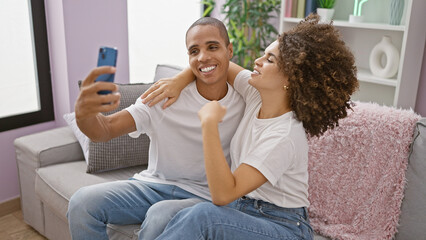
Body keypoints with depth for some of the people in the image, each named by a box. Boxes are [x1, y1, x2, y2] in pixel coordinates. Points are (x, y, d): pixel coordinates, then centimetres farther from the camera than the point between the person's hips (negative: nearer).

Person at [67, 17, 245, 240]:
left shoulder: (243, 103, -7)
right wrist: (84, 114, -38)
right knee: (82, 201, -18)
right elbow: (105, 130, -17)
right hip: (152, 185, 2)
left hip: (201, 196, -2)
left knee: (161, 216, -34)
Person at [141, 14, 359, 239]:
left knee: (202, 215, -35)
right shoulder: (257, 94, -3)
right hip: (243, 209, 6)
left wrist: (209, 123, -32)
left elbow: (223, 195, -32)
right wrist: (179, 80, -2)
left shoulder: (284, 136, -26)